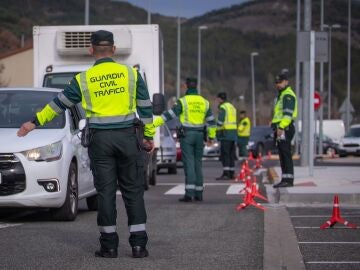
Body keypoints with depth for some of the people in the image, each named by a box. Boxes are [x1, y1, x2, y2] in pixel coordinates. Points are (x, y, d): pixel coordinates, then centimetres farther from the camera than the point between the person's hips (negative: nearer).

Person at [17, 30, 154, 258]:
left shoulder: (83, 79, 1)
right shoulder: (131, 74, 3)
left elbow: (59, 104, 8)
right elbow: (146, 107, 6)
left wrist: (35, 123, 18)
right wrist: (149, 136, 16)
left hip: (100, 140, 0)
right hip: (127, 137, 1)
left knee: (106, 191, 4)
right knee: (132, 190, 5)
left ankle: (109, 245, 5)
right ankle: (139, 244, 3)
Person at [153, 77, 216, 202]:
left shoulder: (183, 101, -6)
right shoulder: (204, 102, 9)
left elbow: (169, 114, -11)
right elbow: (211, 121, 14)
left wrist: (154, 124, -10)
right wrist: (211, 136, 24)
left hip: (186, 135, -4)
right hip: (199, 135, 4)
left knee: (189, 164, -8)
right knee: (198, 164, 11)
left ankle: (189, 193, -16)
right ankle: (199, 193, 12)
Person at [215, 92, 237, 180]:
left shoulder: (223, 108, -8)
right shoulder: (232, 107, 21)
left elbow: (220, 121, -17)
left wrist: (216, 130, -8)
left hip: (225, 134, -9)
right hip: (233, 133, 9)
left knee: (224, 155, -10)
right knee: (231, 155, 11)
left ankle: (226, 174, -15)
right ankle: (232, 173, 12)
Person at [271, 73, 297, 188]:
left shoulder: (288, 95, -9)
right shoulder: (281, 95, 24)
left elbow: (288, 114, -20)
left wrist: (281, 127, -26)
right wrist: (276, 127, 21)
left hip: (285, 129, -11)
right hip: (280, 129, 11)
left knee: (286, 154, -12)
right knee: (282, 155, 10)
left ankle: (288, 179, -14)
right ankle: (285, 179, 13)